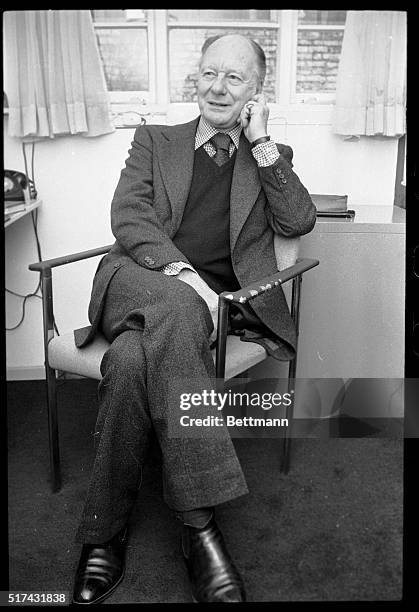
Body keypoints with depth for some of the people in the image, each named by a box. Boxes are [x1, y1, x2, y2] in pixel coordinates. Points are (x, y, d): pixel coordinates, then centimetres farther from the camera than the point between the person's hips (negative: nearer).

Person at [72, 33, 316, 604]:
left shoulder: (273, 156, 23)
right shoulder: (154, 140, 20)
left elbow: (298, 221, 4)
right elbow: (128, 215, 2)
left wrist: (261, 142, 4)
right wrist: (180, 273, -16)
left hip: (204, 302, 0)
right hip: (137, 279, 0)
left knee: (133, 360, -34)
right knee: (173, 305, -39)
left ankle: (106, 532, -21)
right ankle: (199, 521, -36)